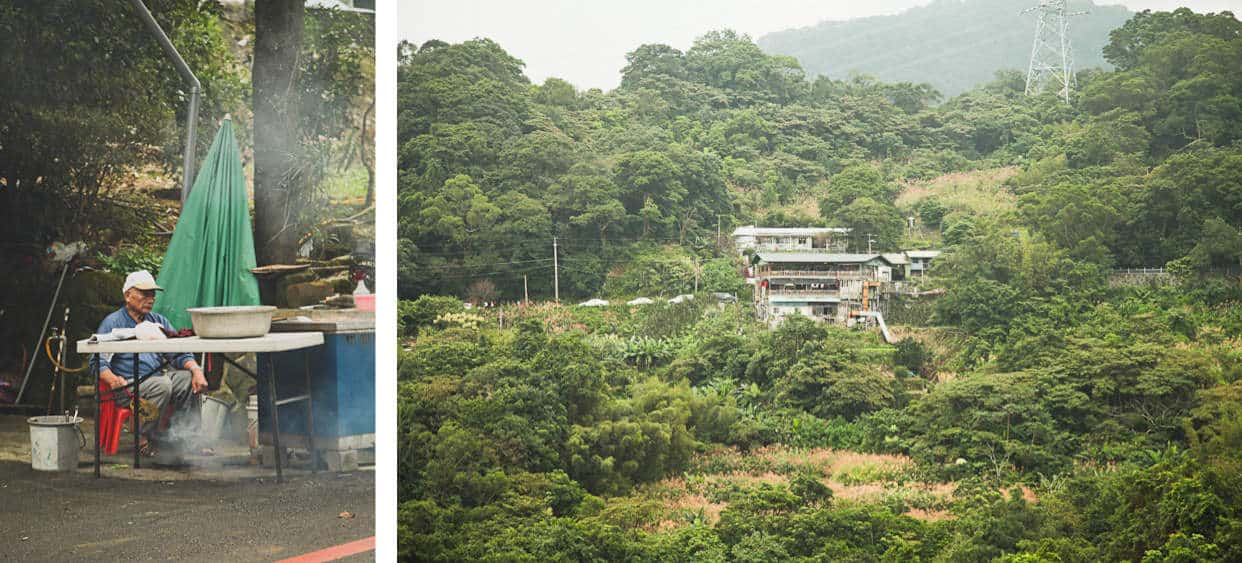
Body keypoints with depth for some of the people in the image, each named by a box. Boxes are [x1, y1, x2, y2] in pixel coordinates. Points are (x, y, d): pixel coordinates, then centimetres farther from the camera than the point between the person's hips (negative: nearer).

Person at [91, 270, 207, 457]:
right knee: (162, 384, -33)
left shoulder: (158, 321, 20)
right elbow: (97, 361, -7)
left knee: (190, 378, -17)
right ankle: (142, 438, -15)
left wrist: (196, 370, -7)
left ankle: (185, 437, -12)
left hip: (159, 376, 6)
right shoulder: (113, 323, 2)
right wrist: (113, 380, -28)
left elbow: (179, 354, 15)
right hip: (129, 384, -6)